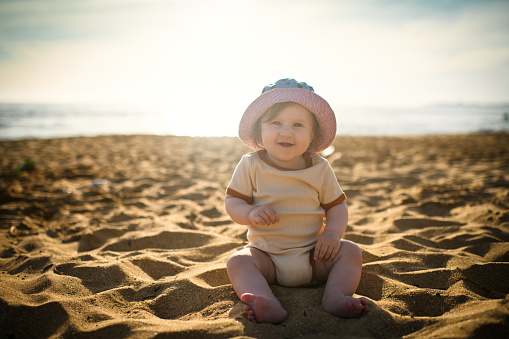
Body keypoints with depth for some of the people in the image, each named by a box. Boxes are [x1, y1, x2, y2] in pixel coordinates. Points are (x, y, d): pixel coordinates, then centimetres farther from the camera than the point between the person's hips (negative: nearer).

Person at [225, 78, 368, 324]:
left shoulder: (320, 169, -2)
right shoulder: (251, 165, -5)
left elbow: (336, 205, 5)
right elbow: (232, 201, -4)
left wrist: (333, 232, -16)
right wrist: (250, 213, -26)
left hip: (313, 256, 1)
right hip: (266, 254, -1)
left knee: (350, 251, -16)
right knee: (237, 261, -26)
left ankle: (335, 296, -30)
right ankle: (270, 306, -45)